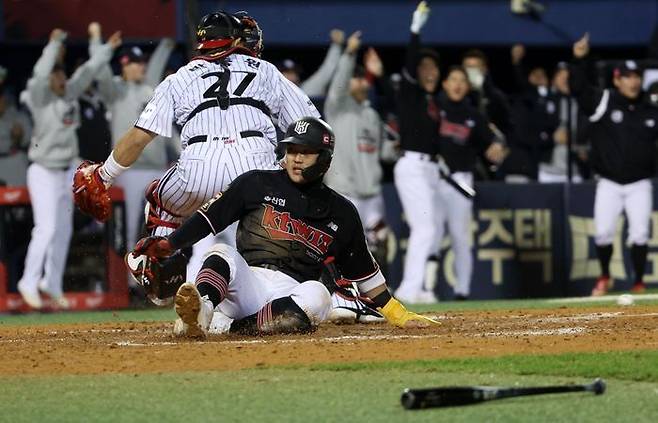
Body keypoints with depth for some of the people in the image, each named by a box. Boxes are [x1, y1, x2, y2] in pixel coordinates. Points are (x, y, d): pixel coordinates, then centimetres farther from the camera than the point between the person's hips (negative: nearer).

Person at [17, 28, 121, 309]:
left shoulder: (68, 95, 6)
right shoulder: (40, 98, -13)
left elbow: (87, 73, 16)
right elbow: (40, 74, -31)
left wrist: (108, 49, 19)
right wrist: (54, 44, -32)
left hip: (65, 172, 7)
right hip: (44, 172, -7)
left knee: (63, 231, 10)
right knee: (47, 228, -13)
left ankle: (52, 283, 22)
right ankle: (29, 282, -2)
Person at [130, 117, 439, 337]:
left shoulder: (341, 213, 16)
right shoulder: (257, 184, 11)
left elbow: (364, 272, 23)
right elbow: (209, 217, 6)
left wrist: (397, 315, 20)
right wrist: (168, 245, -7)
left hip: (291, 300, 0)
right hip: (246, 283, 0)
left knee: (316, 295, -33)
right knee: (222, 254, -30)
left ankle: (221, 325, -40)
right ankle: (200, 310, -62)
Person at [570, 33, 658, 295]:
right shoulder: (602, 102, -4)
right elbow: (578, 87, -16)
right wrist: (580, 59, -31)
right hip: (609, 183, -2)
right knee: (603, 232, -8)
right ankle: (604, 278, 17)